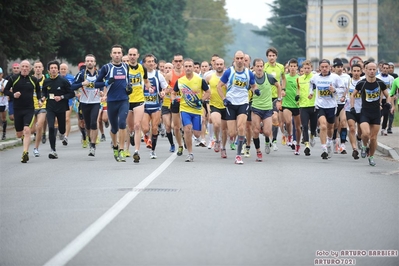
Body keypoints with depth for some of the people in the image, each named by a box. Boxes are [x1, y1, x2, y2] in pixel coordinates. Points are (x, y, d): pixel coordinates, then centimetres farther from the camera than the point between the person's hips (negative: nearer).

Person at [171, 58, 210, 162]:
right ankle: (190, 153, -7)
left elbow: (208, 93, 2)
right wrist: (174, 99, -6)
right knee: (187, 129, -19)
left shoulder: (200, 80, -5)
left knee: (196, 134, 0)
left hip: (197, 110, 0)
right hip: (185, 109, 0)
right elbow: (173, 93, 15)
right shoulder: (179, 81, 1)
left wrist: (201, 100, -14)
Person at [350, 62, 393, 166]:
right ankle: (365, 146, 9)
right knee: (366, 133, -23)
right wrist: (352, 107, -2)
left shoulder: (380, 83, -3)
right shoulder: (361, 83, -6)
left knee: (373, 138, 4)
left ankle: (371, 157, 25)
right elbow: (353, 95, 9)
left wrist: (388, 103, -10)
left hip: (376, 114, 2)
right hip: (364, 113, -2)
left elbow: (388, 96, 10)